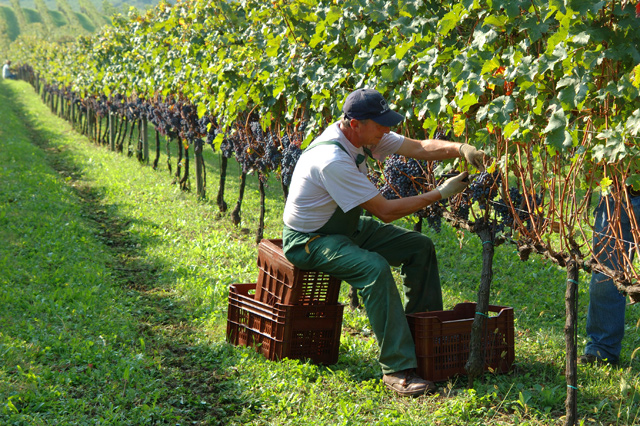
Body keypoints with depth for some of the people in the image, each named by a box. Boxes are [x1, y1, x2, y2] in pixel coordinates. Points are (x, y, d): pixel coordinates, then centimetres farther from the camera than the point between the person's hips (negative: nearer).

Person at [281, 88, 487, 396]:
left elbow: (419, 147, -5)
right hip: (309, 240, -9)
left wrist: (461, 148, -24)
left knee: (420, 246, 3)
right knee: (375, 268, -34)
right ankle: (397, 369, -30)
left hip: (346, 227, 10)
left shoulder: (365, 136, -6)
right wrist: (441, 193, -21)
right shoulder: (331, 159, -32)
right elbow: (385, 212, -27)